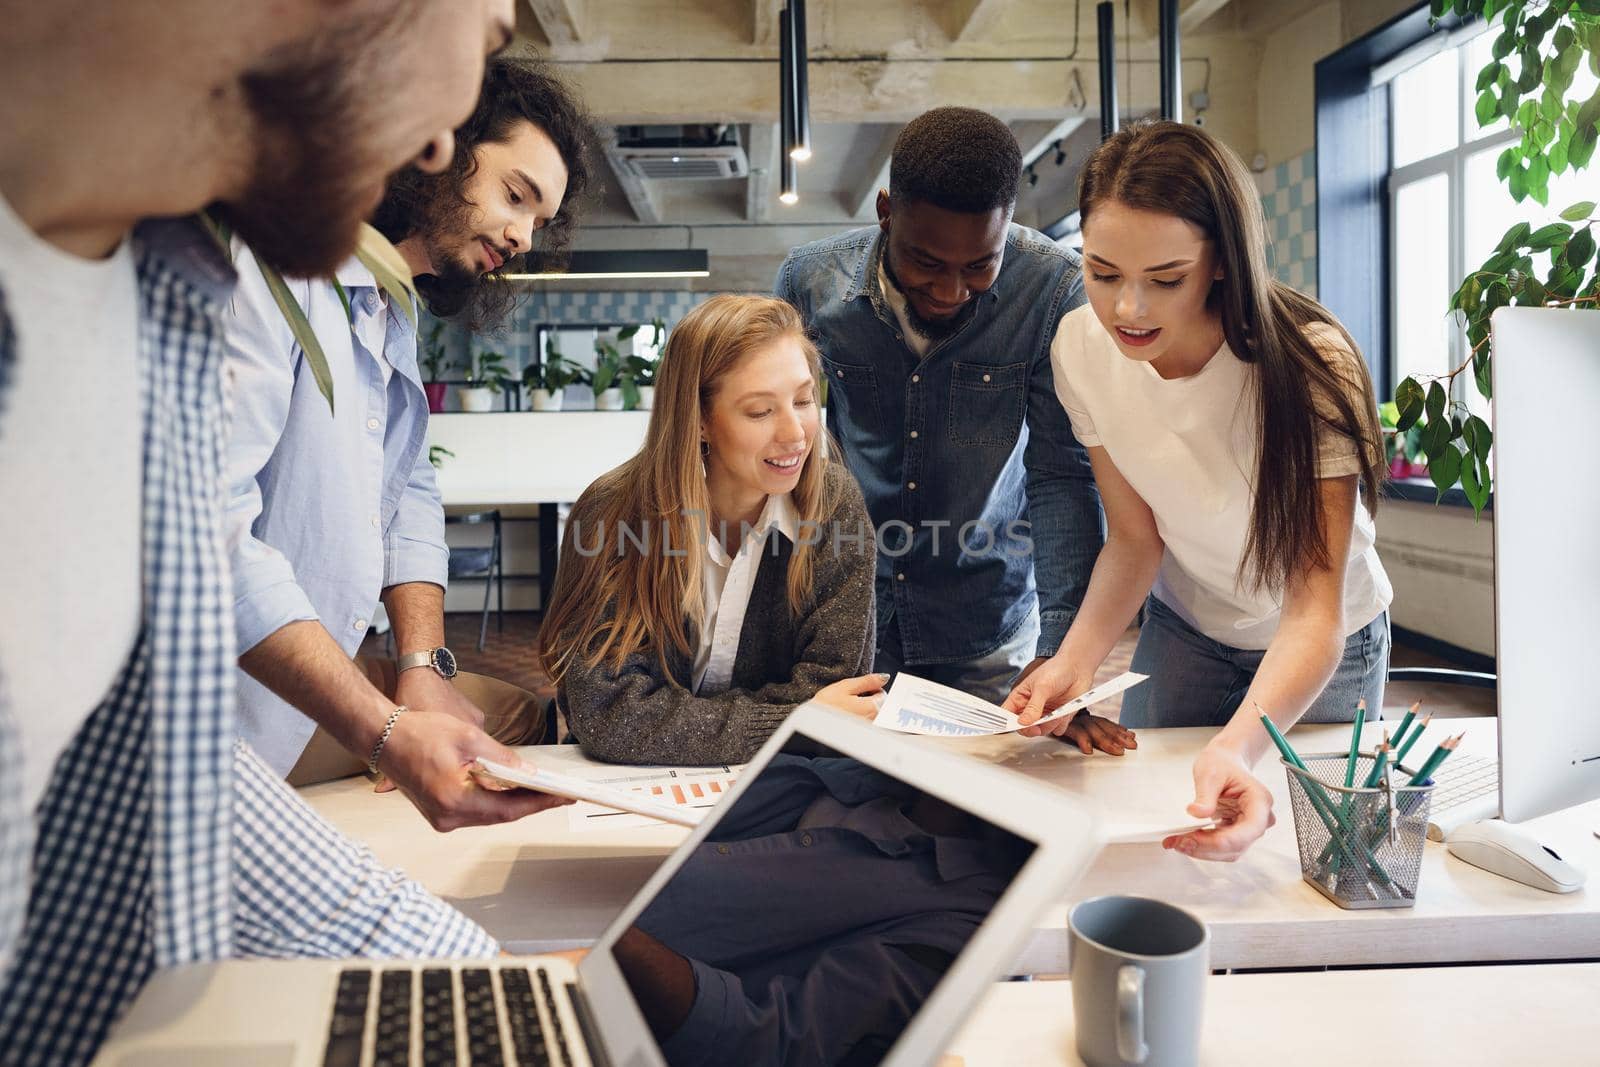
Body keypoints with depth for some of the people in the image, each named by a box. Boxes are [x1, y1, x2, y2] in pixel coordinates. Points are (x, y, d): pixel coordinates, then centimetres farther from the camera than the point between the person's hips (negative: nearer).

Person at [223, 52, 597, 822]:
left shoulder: (393, 321, 15)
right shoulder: (270, 261, -18)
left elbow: (408, 497, 14)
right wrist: (385, 732, -33)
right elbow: (208, 528, -27)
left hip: (324, 681, 9)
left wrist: (423, 667, -3)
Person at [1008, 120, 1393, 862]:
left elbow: (1314, 610, -36)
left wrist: (1237, 749, -54)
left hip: (1323, 647, -2)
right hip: (1183, 627, 3)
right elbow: (1134, 538, -11)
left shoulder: (1310, 364, -32)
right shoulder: (1081, 347, -21)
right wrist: (1077, 659, -30)